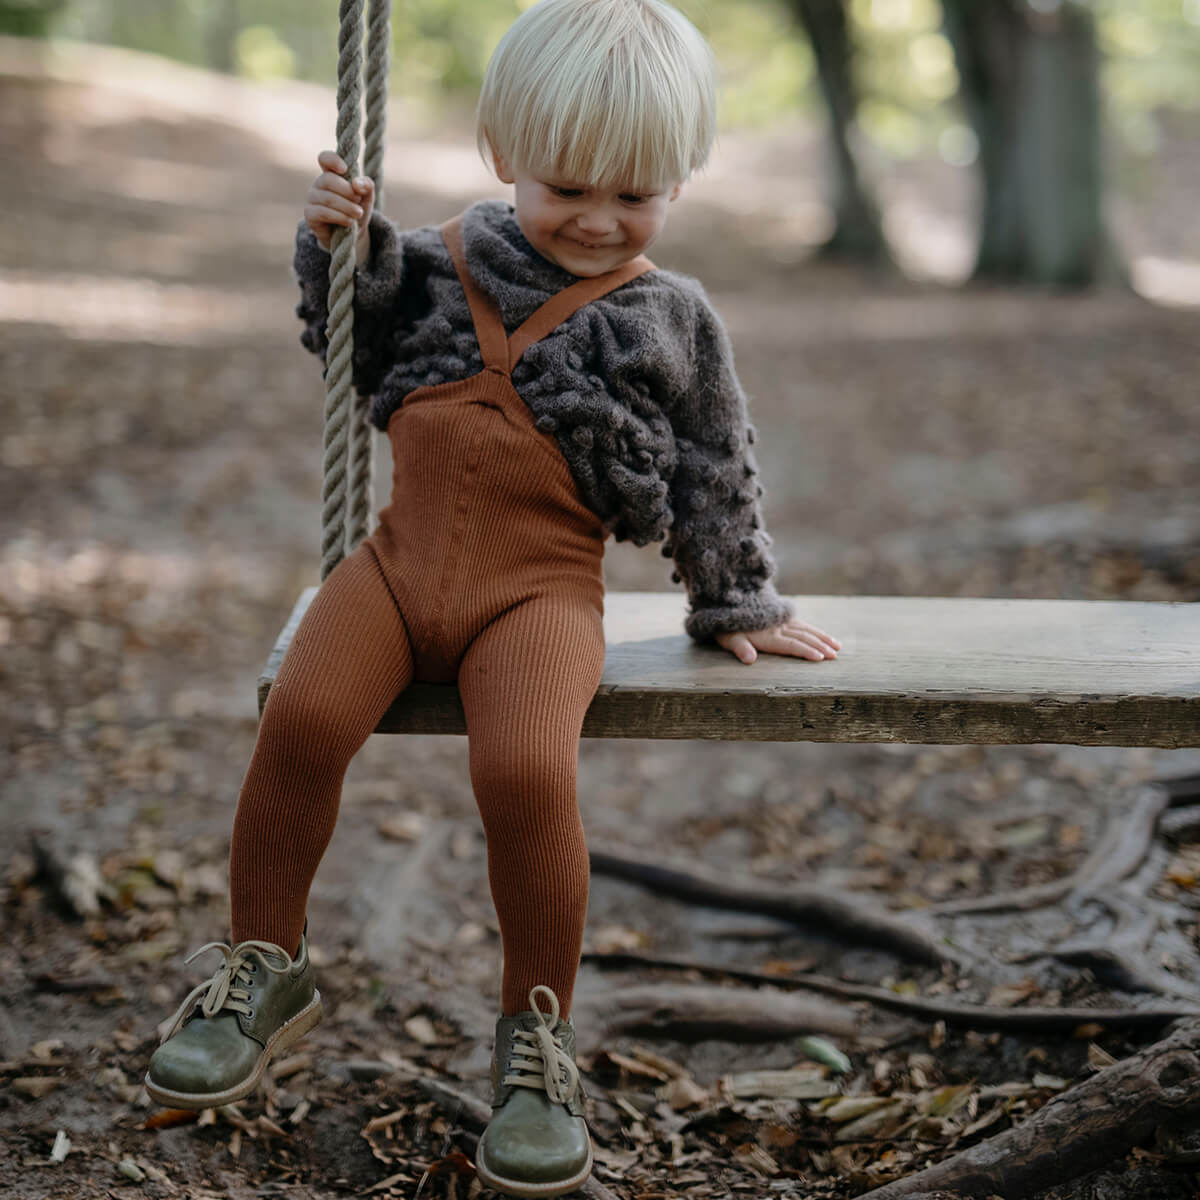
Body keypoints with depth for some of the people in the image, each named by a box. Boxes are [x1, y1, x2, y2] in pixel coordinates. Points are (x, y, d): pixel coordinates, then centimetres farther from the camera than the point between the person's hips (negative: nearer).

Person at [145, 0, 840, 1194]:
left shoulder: (671, 320, 4)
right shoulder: (446, 260, 10)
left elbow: (713, 481, 14)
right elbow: (358, 358, 21)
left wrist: (737, 607, 19)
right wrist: (345, 249, 5)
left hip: (540, 584, -3)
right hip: (402, 555, 3)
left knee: (524, 770, -29)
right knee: (302, 716, -22)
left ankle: (536, 1028, -6)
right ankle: (265, 965, 1)